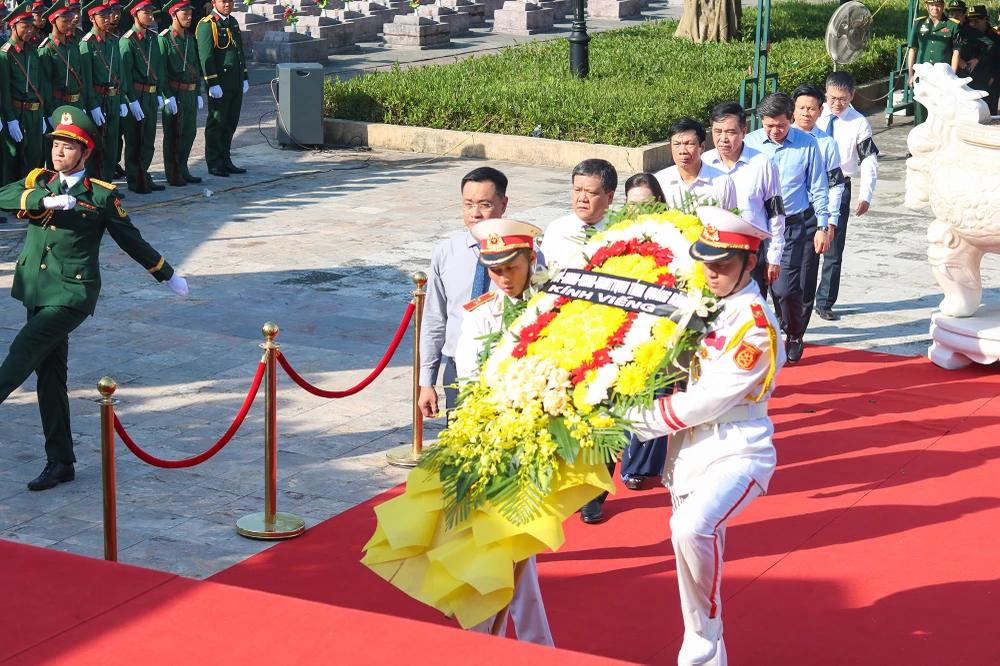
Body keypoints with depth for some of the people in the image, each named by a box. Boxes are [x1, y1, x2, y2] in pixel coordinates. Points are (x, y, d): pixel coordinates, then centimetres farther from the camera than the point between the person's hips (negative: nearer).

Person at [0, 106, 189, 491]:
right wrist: (47, 200, -26)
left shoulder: (102, 196, -2)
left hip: (72, 295, -5)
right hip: (36, 291, 5)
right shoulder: (38, 183, 8)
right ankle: (60, 462, 15)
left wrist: (168, 275, 15)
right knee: (50, 376, 8)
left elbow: (132, 241, 9)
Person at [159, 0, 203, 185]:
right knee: (173, 135, 0)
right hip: (175, 94, -7)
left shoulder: (190, 38, 13)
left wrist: (198, 93, 16)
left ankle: (183, 170, 21)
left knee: (189, 133, 11)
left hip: (191, 94, 7)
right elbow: (160, 70, -12)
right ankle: (173, 175, 6)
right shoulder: (165, 39, -10)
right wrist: (168, 96, -16)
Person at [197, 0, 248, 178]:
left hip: (236, 84, 8)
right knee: (216, 124, 0)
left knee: (230, 124, 12)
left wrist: (244, 78, 17)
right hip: (219, 86, -8)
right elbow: (205, 56, -15)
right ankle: (214, 163, 7)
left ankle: (225, 160, 20)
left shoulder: (233, 23, 15)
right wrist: (213, 83, -19)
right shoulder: (207, 25, -10)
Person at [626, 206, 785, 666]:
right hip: (691, 453, 8)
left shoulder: (756, 326, -17)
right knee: (693, 537, 15)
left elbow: (706, 402, -20)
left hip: (738, 453, -8)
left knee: (692, 527, -32)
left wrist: (637, 420, -15)